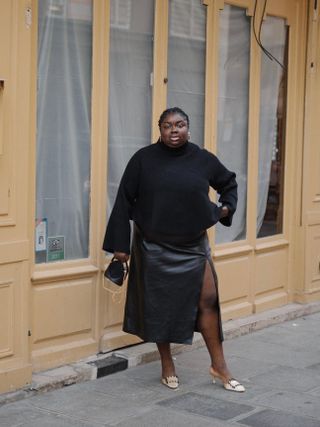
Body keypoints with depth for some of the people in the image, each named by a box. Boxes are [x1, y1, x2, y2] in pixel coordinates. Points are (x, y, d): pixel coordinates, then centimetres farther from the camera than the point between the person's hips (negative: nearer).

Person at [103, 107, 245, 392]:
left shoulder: (203, 159, -1)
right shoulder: (144, 159, -7)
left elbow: (229, 183, 20)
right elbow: (124, 201, -5)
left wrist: (227, 207, 3)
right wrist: (120, 244, -7)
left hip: (193, 244, 2)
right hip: (154, 246, -1)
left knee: (207, 299, -1)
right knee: (159, 304, 6)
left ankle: (219, 366, 11)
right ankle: (167, 366, 22)